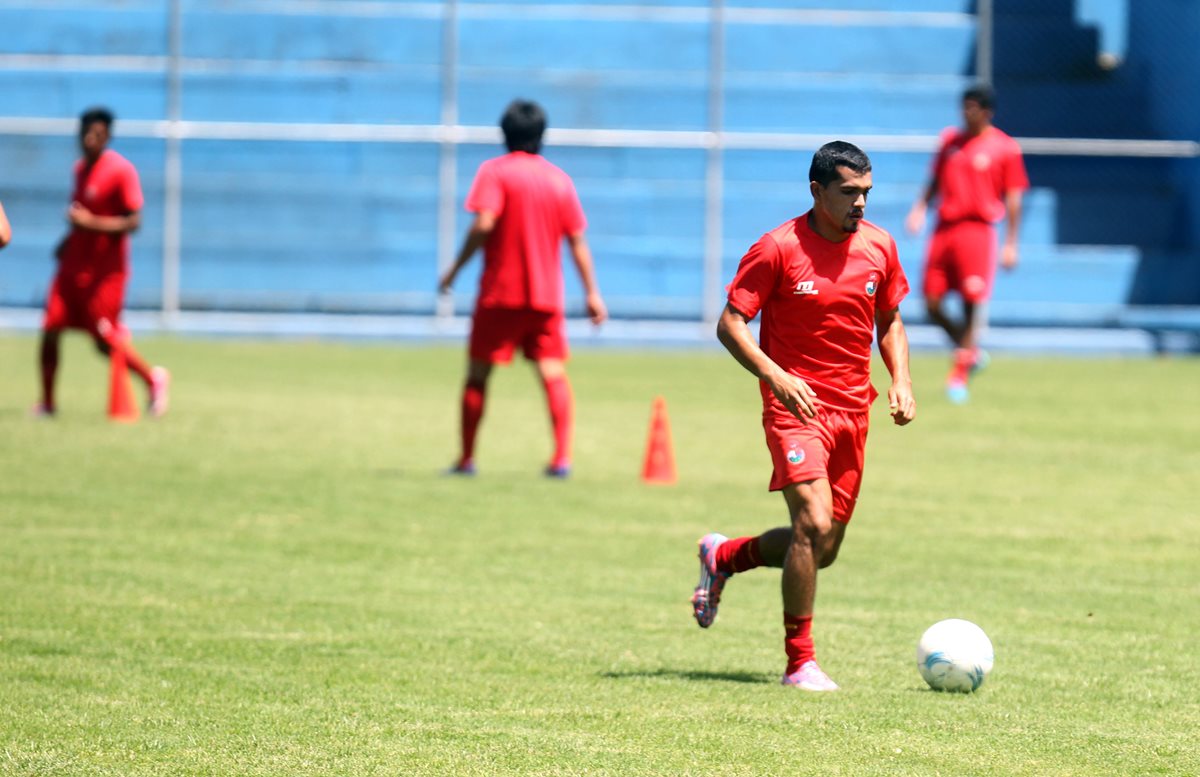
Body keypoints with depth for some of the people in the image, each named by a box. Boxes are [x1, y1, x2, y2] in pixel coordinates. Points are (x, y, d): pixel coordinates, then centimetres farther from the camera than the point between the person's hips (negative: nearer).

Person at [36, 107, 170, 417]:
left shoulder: (121, 170, -13)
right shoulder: (81, 168, 11)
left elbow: (132, 222, -16)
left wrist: (89, 222, -24)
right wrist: (69, 239, 13)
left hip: (104, 272, -7)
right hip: (73, 265, 7)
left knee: (104, 340, -5)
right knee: (50, 330, -3)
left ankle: (153, 379, 17)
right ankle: (47, 402, 5)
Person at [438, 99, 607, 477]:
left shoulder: (494, 171, -4)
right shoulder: (559, 179, 7)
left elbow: (483, 224, -17)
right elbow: (577, 240, 6)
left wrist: (455, 269, -8)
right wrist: (592, 293, 9)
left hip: (500, 291, -2)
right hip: (546, 296, 2)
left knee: (477, 375, 8)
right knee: (554, 375, -1)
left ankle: (466, 457, 10)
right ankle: (562, 456, -15)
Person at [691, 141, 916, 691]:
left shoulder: (879, 247, 5)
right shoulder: (777, 249, -10)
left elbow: (889, 321, 19)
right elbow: (729, 324, -8)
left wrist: (901, 380, 2)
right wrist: (776, 376, -23)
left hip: (852, 411, 6)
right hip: (796, 404, -6)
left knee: (822, 550, 8)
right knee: (814, 524, -21)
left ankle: (723, 557, 36)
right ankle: (800, 662, -11)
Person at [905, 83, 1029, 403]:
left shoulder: (1005, 148, -1)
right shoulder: (950, 140, 12)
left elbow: (1013, 199, -1)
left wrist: (1011, 244, -6)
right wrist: (920, 208, 3)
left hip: (978, 230, -5)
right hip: (944, 229, 5)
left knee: (972, 304, -6)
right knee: (932, 304, 1)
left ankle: (959, 375, 2)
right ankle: (970, 352, 24)